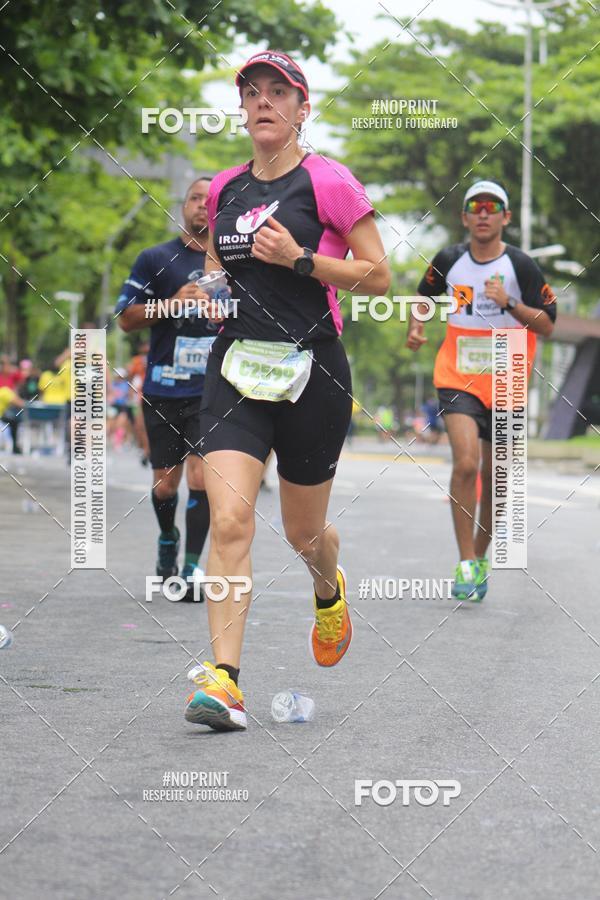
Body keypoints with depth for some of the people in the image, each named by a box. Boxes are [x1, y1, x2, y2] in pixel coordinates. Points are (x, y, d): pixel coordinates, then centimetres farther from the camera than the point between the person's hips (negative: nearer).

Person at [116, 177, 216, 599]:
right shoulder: (156, 259, 2)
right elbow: (127, 319, 0)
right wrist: (174, 303, -14)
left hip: (212, 391, 0)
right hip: (163, 388, 0)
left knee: (201, 477, -13)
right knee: (166, 484, 7)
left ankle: (191, 566, -6)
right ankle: (168, 538, 37)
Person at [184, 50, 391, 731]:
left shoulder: (329, 182, -6)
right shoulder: (224, 189, 10)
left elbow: (378, 276, -5)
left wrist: (299, 259, -16)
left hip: (311, 370, -3)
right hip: (236, 369, 3)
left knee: (304, 532, 12)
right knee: (229, 520, -16)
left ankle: (329, 591, 50)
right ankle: (224, 682, -19)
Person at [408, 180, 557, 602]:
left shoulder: (520, 266, -6)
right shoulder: (449, 261, 1)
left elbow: (547, 325, -7)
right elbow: (426, 295, 22)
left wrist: (510, 304, -22)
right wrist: (417, 325, 3)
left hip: (506, 383, 0)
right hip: (459, 378, 0)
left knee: (493, 477, 10)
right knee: (465, 463, -20)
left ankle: (481, 555, 31)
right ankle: (467, 563, -15)